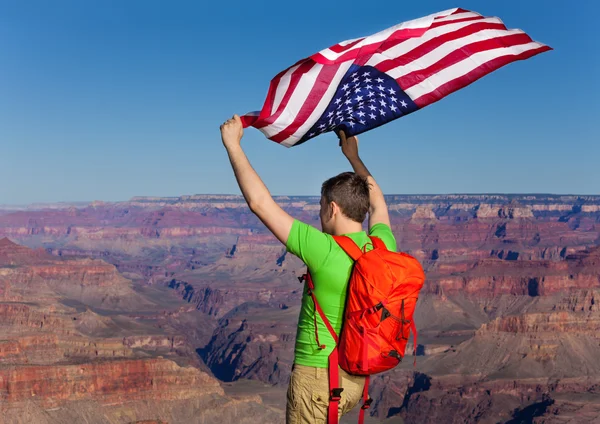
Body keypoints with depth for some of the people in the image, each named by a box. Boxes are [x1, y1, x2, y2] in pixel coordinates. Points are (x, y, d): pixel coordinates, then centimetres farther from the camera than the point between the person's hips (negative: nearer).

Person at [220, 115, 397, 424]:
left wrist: (232, 144, -10)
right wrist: (353, 155, 29)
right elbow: (377, 203, 19)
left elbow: (260, 203, -19)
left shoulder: (325, 251, -22)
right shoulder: (384, 247, -4)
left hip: (318, 376, -7)